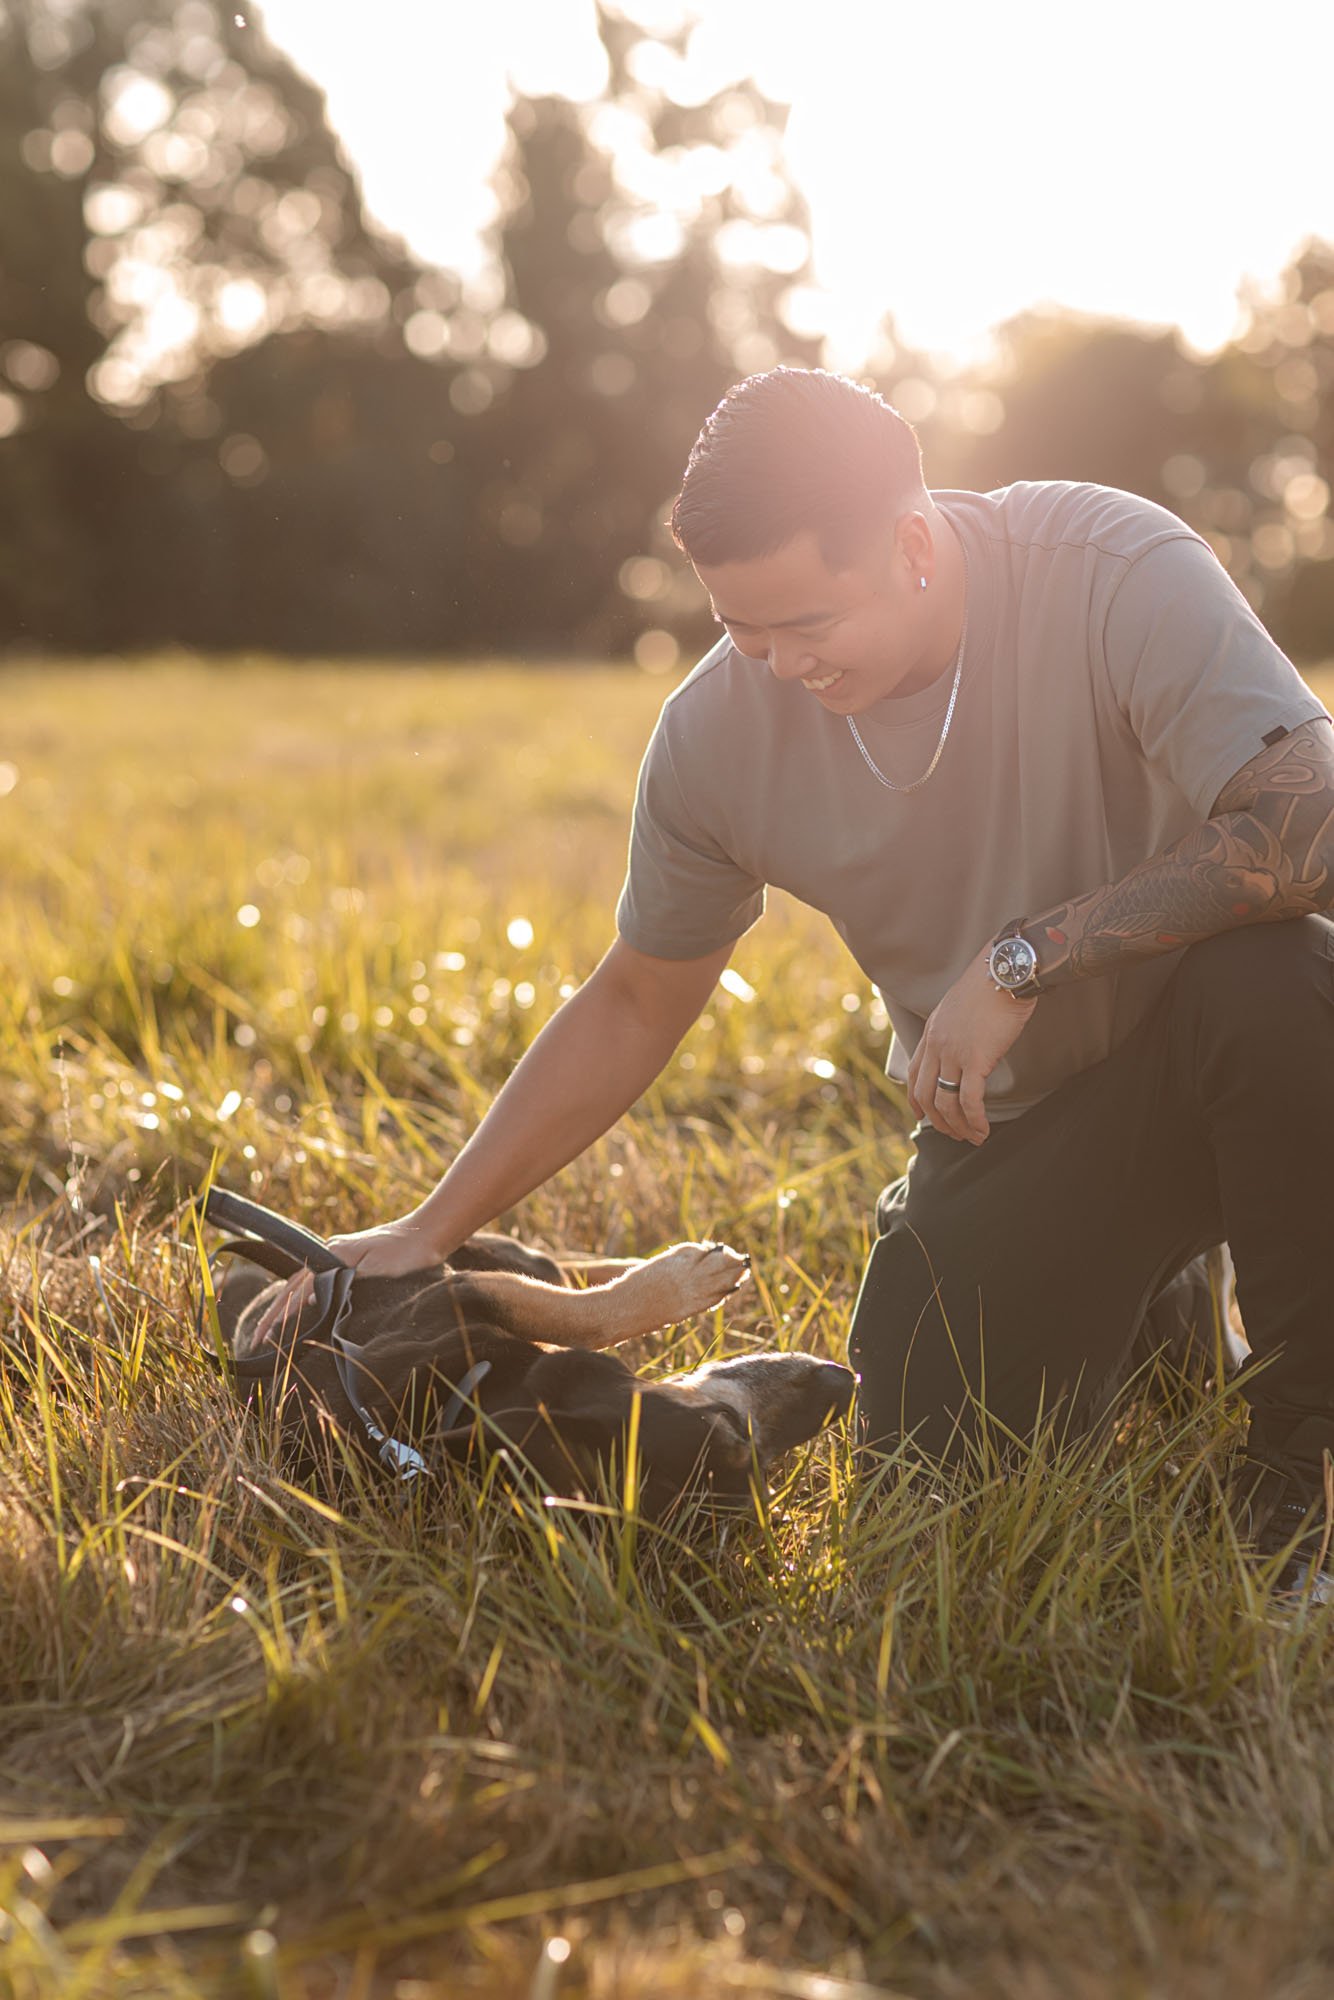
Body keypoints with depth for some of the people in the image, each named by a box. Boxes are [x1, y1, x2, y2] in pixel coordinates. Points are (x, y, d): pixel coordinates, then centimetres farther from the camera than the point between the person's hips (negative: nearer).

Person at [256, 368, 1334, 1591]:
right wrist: (428, 1234, -2)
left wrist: (1024, 954, -35)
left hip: (1207, 1049, -3)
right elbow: (631, 1008, 1)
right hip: (1010, 1121, 4)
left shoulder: (1117, 571, -25)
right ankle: (1140, 1301, 25)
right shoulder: (718, 733, -13)